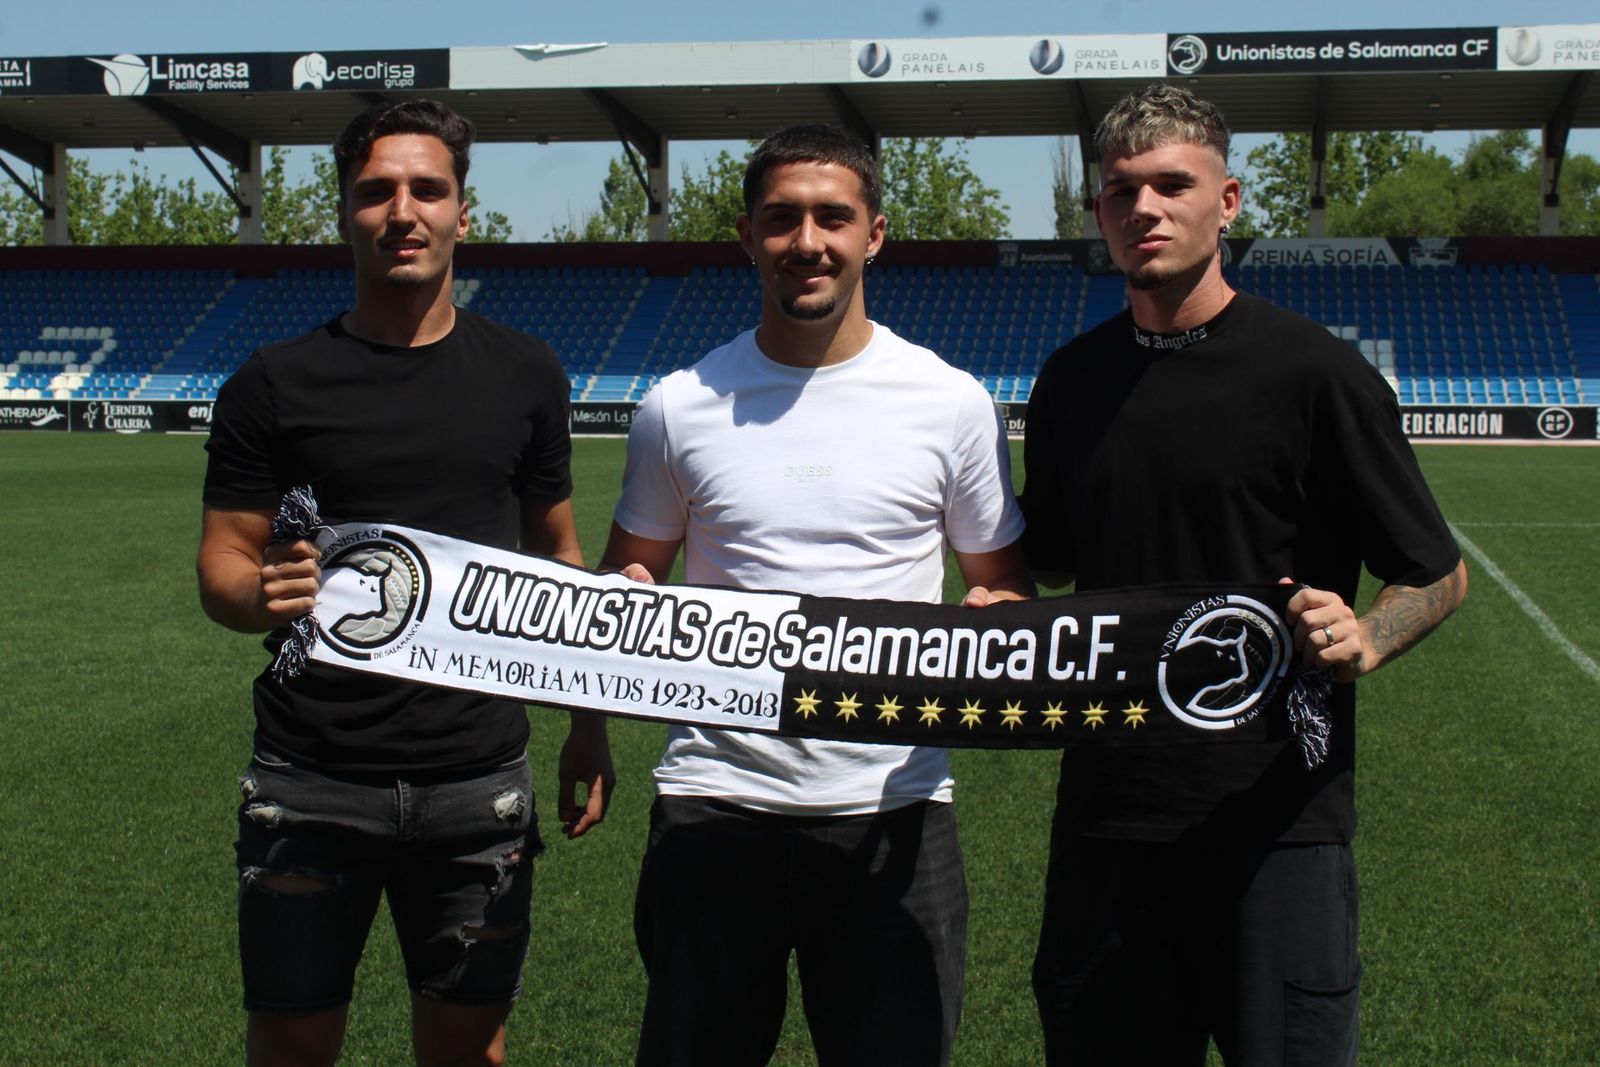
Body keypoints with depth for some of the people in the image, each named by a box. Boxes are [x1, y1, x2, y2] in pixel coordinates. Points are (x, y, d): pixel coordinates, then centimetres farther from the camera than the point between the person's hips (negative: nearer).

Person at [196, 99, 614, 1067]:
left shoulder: (525, 374, 6)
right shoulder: (277, 383, 0)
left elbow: (558, 554, 13)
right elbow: (222, 568, 2)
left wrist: (590, 725, 9)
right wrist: (263, 597, -21)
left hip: (480, 783, 2)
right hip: (312, 784, -1)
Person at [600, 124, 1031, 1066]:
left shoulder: (951, 402, 1)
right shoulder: (681, 405, 4)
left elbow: (1005, 586, 9)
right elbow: (631, 576, 14)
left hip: (892, 811, -1)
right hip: (714, 801, 1)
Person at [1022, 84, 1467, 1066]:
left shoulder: (1313, 371, -6)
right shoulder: (1070, 380, 9)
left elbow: (1438, 575, -1)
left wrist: (1363, 641, -21)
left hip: (1275, 814, -4)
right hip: (1105, 809, 5)